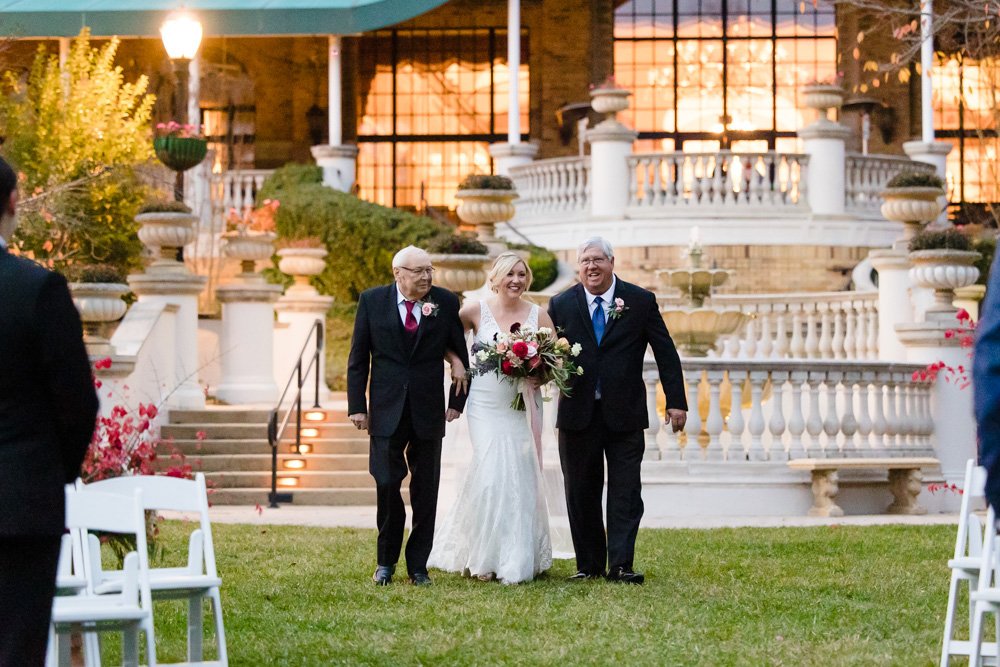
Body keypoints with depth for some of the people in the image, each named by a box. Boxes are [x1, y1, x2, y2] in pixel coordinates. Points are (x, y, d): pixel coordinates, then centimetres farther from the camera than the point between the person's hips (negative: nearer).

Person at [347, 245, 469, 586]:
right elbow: (358, 358, 3)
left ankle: (418, 565, 15)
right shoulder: (372, 301, -1)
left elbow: (461, 355, 7)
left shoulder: (446, 303, 0)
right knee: (386, 484, -3)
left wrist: (457, 401, 4)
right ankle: (386, 561, 15)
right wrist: (357, 405, -1)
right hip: (386, 410, -1)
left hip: (428, 411, 1)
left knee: (426, 491, 5)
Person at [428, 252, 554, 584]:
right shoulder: (476, 310, 0)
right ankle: (486, 557, 0)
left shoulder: (538, 315, 4)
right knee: (492, 472, -12)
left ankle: (521, 557, 14)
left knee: (522, 475, 2)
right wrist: (456, 361, -4)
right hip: (486, 405, -2)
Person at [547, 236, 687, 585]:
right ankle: (589, 565, 15)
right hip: (578, 413, 2)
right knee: (581, 494, 7)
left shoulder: (640, 301, 1)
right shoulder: (561, 304, 4)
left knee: (625, 492, -4)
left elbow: (665, 353, 2)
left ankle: (620, 565, -3)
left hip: (624, 414, -1)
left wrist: (676, 401, -2)